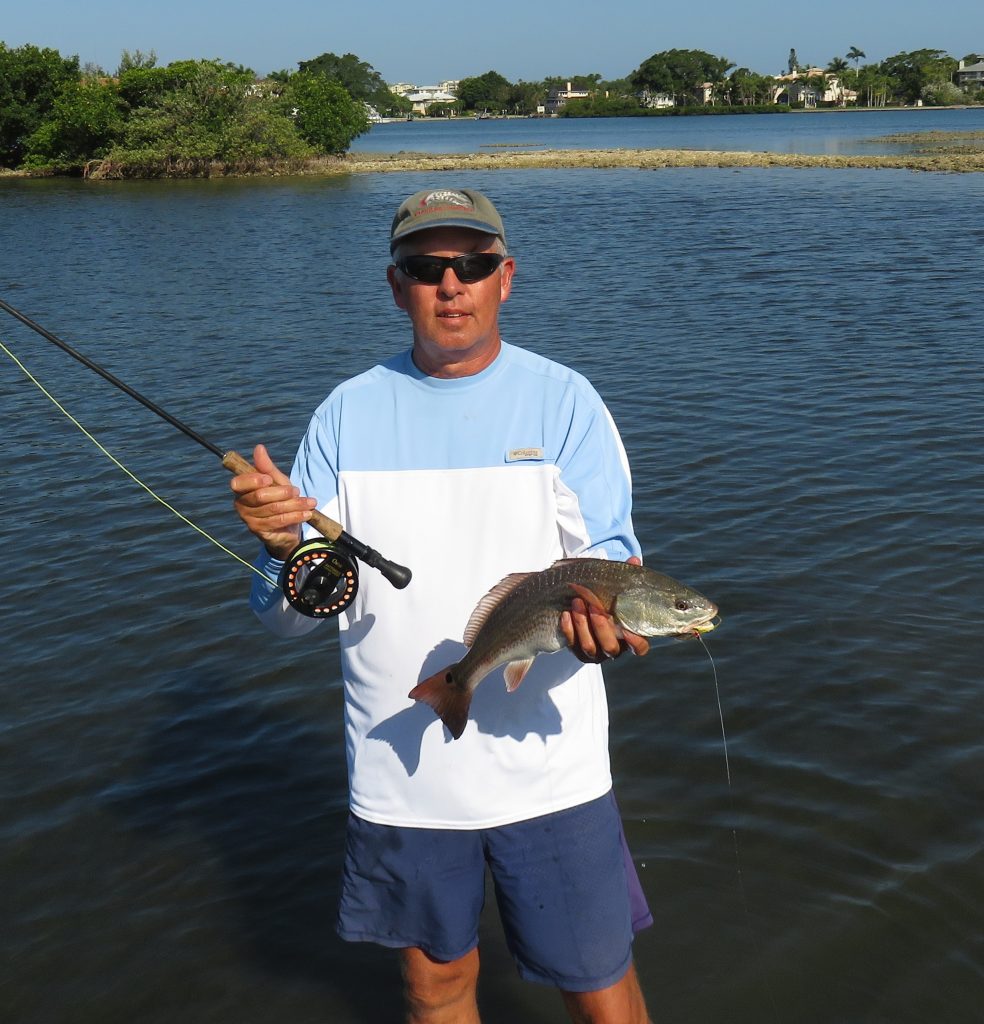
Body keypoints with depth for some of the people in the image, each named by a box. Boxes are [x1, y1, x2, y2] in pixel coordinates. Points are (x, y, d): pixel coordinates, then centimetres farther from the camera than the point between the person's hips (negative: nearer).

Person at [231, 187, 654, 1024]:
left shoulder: (563, 401, -2)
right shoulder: (347, 413, 2)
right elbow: (293, 613, 0)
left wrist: (593, 609, -31)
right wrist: (284, 548, -23)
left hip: (544, 761, -2)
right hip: (400, 771, 2)